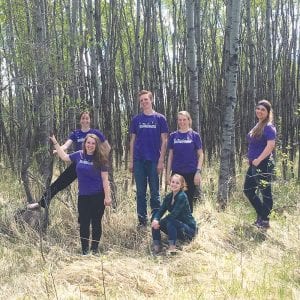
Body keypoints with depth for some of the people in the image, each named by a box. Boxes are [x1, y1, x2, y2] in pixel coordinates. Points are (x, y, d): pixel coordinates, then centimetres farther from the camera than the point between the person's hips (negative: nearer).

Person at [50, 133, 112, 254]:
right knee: (84, 224, 5)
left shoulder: (100, 159, -6)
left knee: (96, 223, 5)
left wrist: (107, 196, -11)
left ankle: (94, 249, 17)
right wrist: (55, 143, 20)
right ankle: (84, 250, 14)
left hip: (98, 196, -3)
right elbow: (64, 157, 21)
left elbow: (105, 179, -7)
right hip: (83, 196, 3)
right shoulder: (79, 155, 3)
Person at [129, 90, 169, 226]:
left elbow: (164, 141, 1)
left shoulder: (160, 118, 2)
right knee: (140, 192, 7)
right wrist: (131, 160, 3)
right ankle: (142, 219, 15)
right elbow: (132, 140, 10)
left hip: (154, 161, -2)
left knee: (154, 192, 4)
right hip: (139, 160, 2)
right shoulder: (136, 119, 8)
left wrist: (161, 160, -7)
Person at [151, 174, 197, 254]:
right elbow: (161, 211, -3)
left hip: (189, 229, -7)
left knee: (170, 221, -34)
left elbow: (174, 214, -27)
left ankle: (172, 247, -26)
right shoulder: (168, 197, 3)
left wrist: (159, 222, -24)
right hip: (176, 227, 7)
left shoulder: (182, 197, -20)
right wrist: (155, 219, -24)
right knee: (155, 223, -10)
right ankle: (157, 246, -8)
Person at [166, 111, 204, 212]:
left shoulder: (195, 135, 0)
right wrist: (168, 173, 6)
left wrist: (198, 171, -9)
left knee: (189, 199, 6)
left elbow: (200, 155, 0)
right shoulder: (173, 136, 6)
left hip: (191, 173, -2)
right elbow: (170, 155, 10)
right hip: (176, 172, 2)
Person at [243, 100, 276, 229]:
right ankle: (261, 215, 26)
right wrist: (251, 159, 15)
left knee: (265, 192, 0)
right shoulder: (257, 126, 15)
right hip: (254, 164, 10)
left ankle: (264, 221, 9)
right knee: (248, 190, 15)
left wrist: (259, 160, -23)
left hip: (263, 164, -10)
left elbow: (271, 145, -23)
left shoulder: (269, 127, -12)